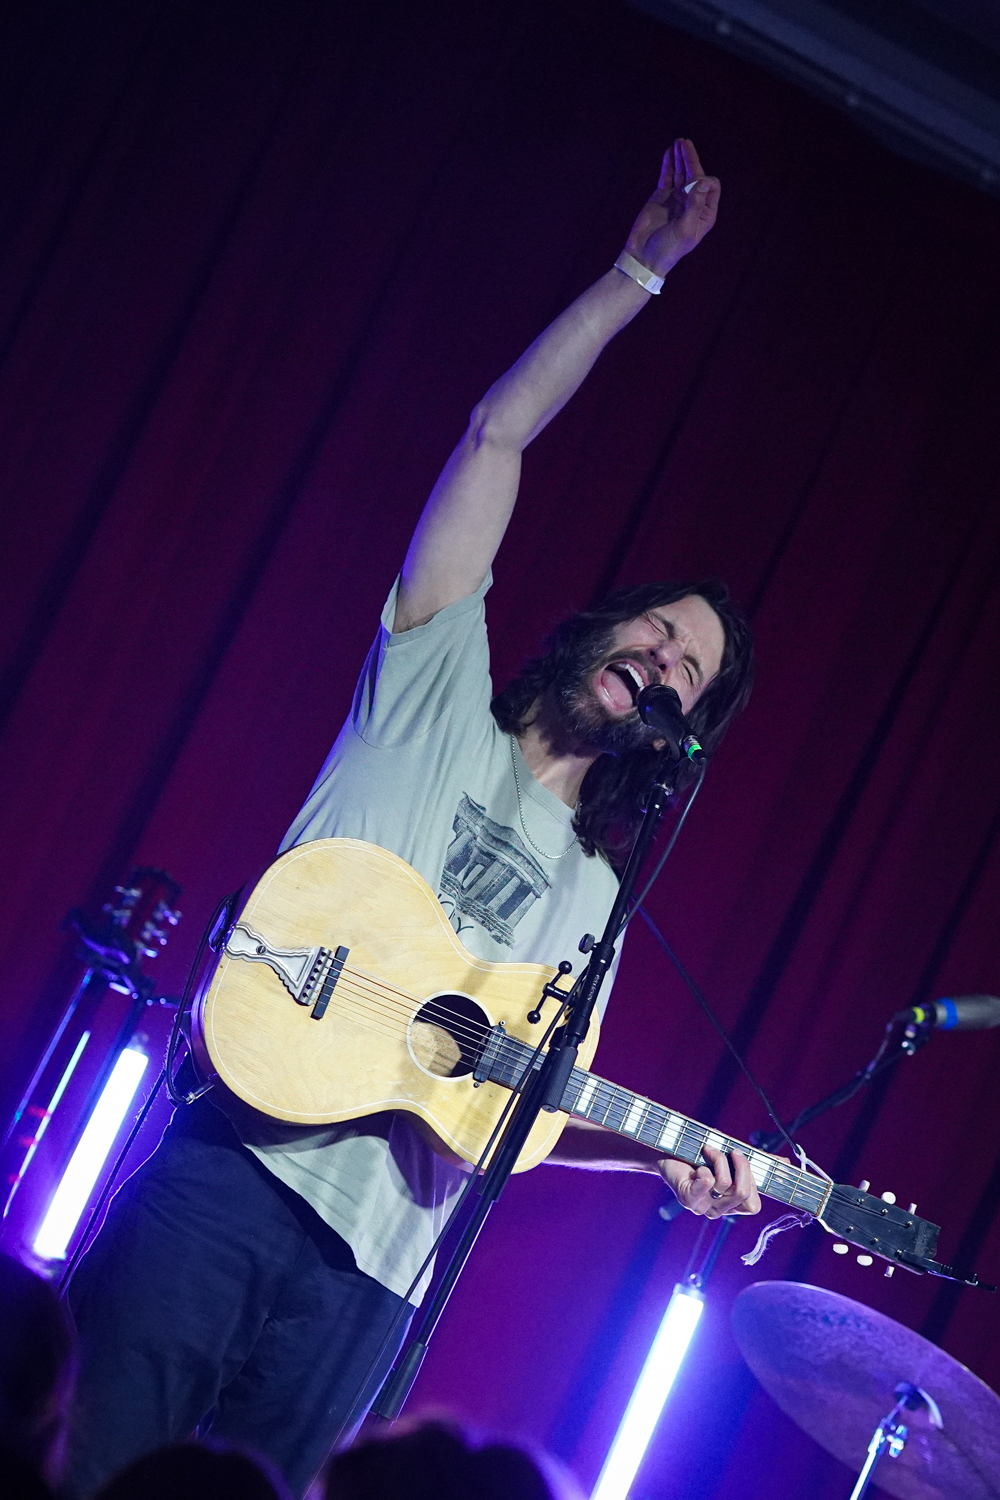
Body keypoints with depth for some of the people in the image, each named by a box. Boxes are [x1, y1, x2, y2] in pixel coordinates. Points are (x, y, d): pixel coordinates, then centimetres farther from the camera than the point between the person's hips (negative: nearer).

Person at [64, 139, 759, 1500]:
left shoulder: (592, 897, 21)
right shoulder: (442, 687, 12)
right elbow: (499, 431, 6)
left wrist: (674, 1157, 1)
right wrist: (639, 273, 5)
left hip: (367, 1264, 4)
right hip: (236, 1155, -3)